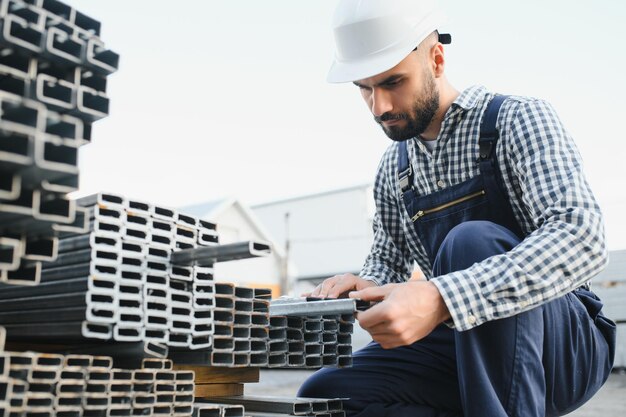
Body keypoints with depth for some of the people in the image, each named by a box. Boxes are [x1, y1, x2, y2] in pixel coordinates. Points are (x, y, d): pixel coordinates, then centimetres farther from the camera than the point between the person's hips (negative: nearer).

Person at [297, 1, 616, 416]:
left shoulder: (519, 119, -11)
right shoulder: (394, 167, 8)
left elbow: (582, 237, -27)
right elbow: (388, 261, 16)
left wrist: (441, 299, -40)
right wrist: (364, 286, -11)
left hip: (564, 344, -5)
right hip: (462, 349, 5)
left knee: (472, 241, -33)